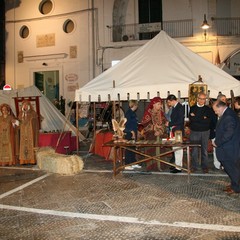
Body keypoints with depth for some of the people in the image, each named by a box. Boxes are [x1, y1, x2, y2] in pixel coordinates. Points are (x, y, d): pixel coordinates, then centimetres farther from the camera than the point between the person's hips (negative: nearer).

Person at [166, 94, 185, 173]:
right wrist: (171, 124, 6)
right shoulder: (174, 108, 13)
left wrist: (170, 124, -14)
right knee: (175, 148, 14)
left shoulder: (180, 107, -13)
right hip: (174, 131, 9)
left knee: (178, 149, -4)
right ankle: (177, 164, 23)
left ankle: (178, 167, 2)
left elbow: (180, 121, -19)